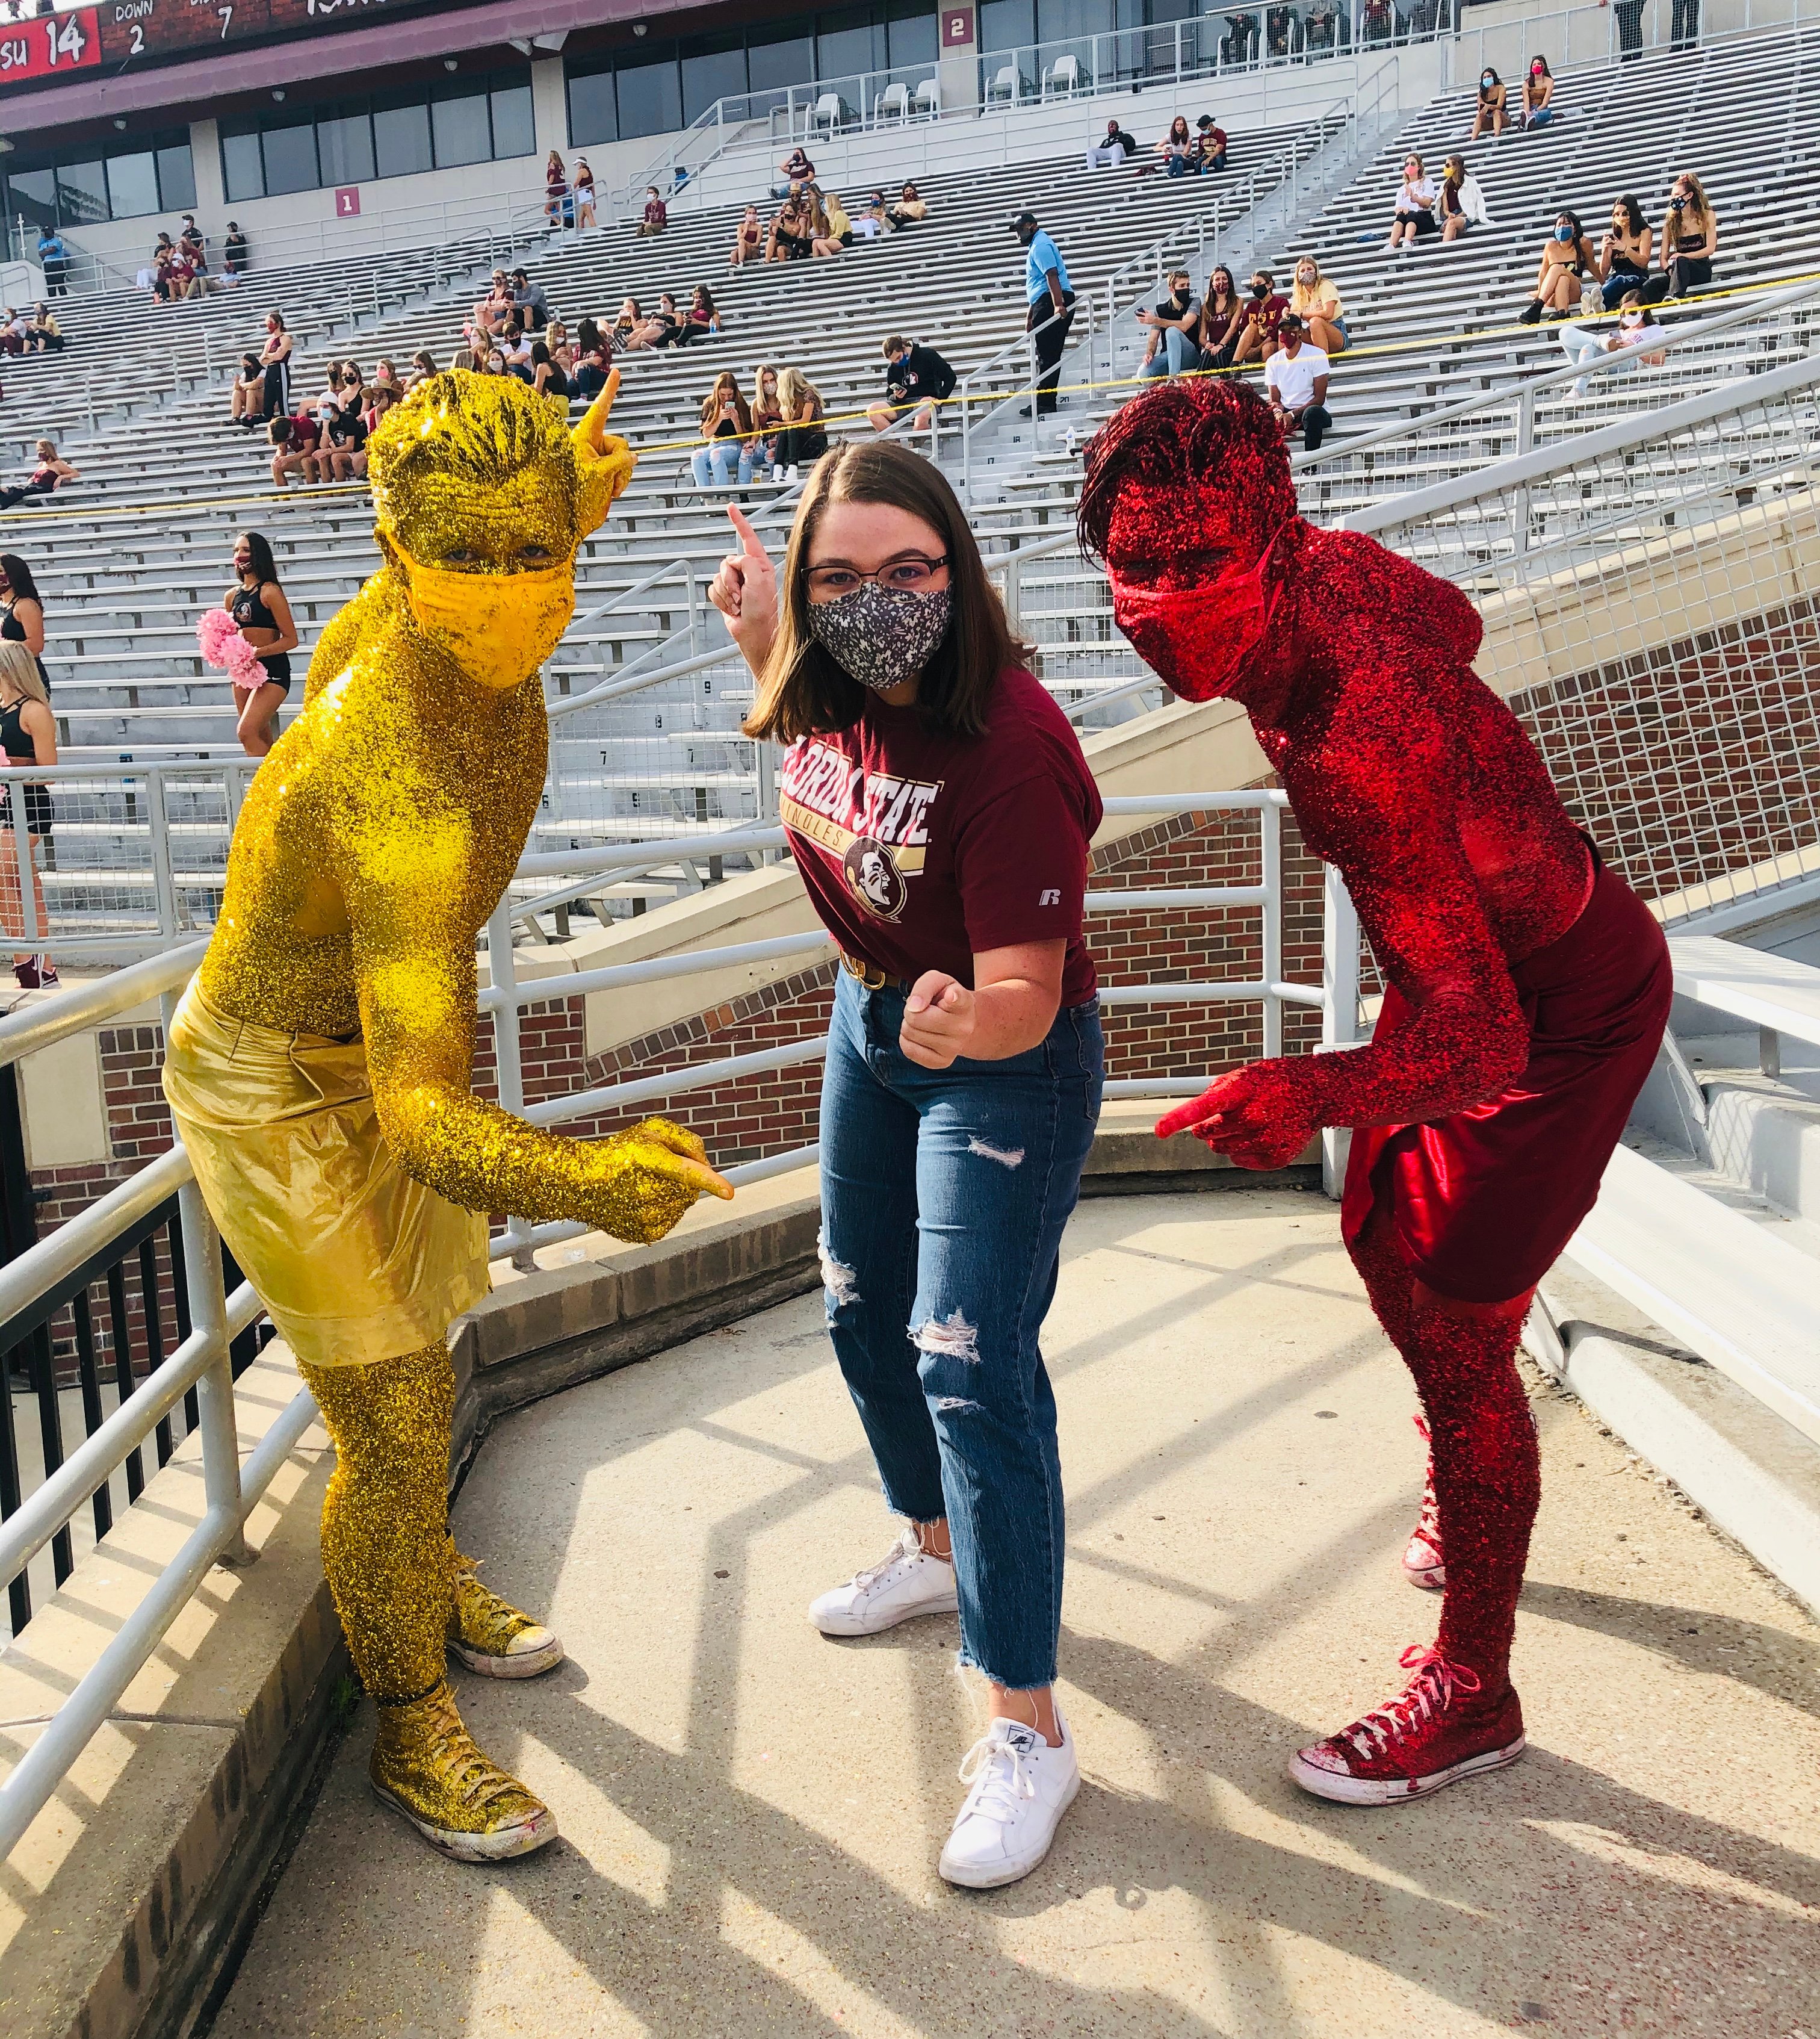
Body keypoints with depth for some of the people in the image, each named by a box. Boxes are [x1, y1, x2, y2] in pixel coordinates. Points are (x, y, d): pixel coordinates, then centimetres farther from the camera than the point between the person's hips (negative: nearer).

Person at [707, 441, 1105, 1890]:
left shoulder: (1008, 747, -33)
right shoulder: (833, 697, -11)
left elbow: (1026, 1003, -34)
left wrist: (969, 1025, -55)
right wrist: (757, 633, 2)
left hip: (1006, 1062, -8)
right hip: (871, 1017, 9)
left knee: (971, 1364, -11)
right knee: (863, 1305, 21)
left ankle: (1028, 1729, 4)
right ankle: (938, 1549, 47)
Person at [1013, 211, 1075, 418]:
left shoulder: (1040, 245, -8)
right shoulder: (1036, 245, 26)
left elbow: (1052, 276, -22)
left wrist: (1058, 305, -32)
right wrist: (1030, 315, 33)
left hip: (1051, 305, -11)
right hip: (1048, 305, 11)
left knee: (1047, 356, -11)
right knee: (1048, 356, 12)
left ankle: (1046, 404, -11)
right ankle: (1045, 403, 16)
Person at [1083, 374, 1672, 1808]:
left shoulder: (1356, 756, -40)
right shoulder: (1333, 563, -14)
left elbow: (1482, 1033, -41)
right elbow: (1456, 619, 9)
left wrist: (1313, 1092, -59)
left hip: (1557, 1011, -9)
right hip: (1485, 957, 9)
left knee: (1458, 1329, -3)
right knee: (1383, 1238, 20)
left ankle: (1474, 1693, 16)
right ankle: (1481, 1497, 46)